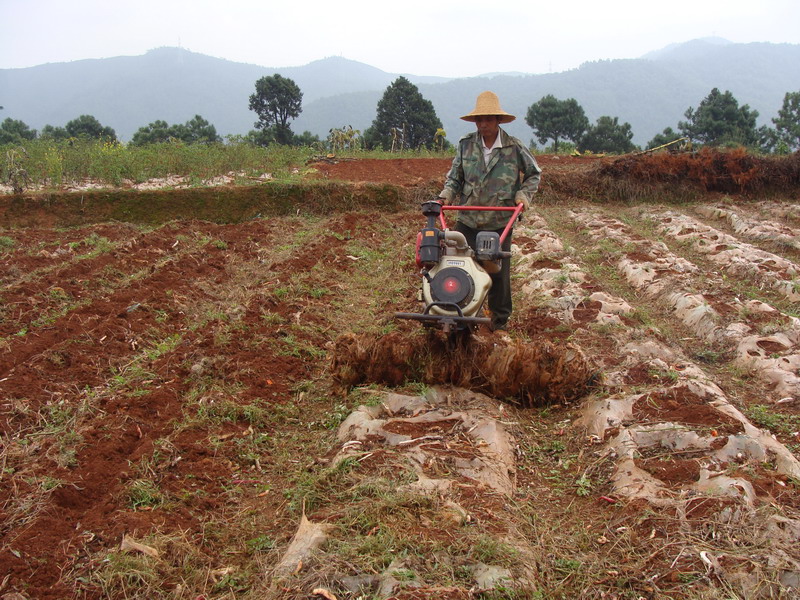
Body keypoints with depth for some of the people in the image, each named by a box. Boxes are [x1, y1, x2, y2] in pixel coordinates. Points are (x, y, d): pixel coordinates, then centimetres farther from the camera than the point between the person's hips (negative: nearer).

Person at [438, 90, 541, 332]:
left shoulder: (514, 147, -3)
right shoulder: (465, 145, 2)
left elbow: (534, 174, 12)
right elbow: (455, 177, 11)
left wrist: (524, 194, -4)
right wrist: (446, 195, -7)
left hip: (499, 222, -2)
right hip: (467, 220, 2)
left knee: (498, 270, 5)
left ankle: (500, 318, 22)